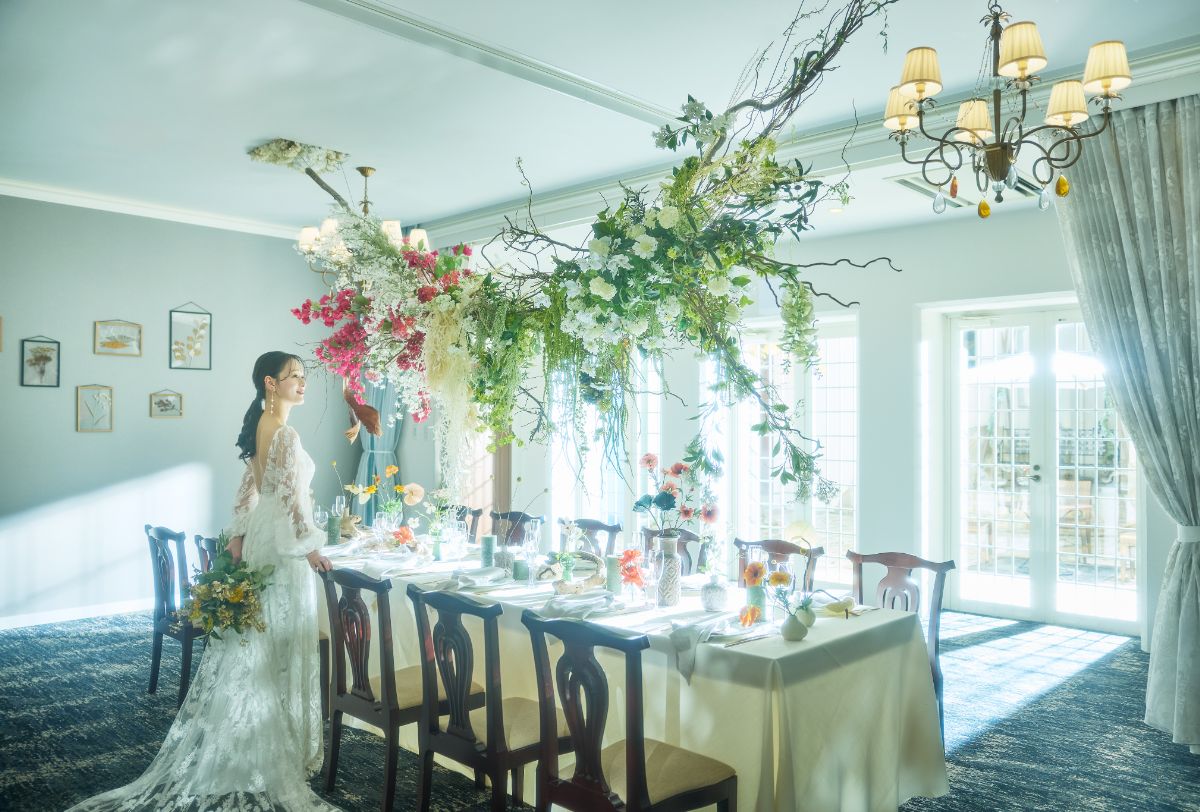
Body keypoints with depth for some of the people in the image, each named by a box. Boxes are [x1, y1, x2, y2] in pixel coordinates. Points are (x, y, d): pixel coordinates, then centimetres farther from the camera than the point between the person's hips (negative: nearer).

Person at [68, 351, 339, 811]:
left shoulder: (260, 425, 8)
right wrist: (310, 549, -9)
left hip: (259, 539, 9)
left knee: (253, 645, 16)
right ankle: (275, 757, 13)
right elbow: (290, 502, -20)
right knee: (278, 651, 1)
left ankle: (244, 750, 29)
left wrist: (238, 537, 18)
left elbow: (249, 486, 13)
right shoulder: (285, 435, -21)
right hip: (283, 547, -9)